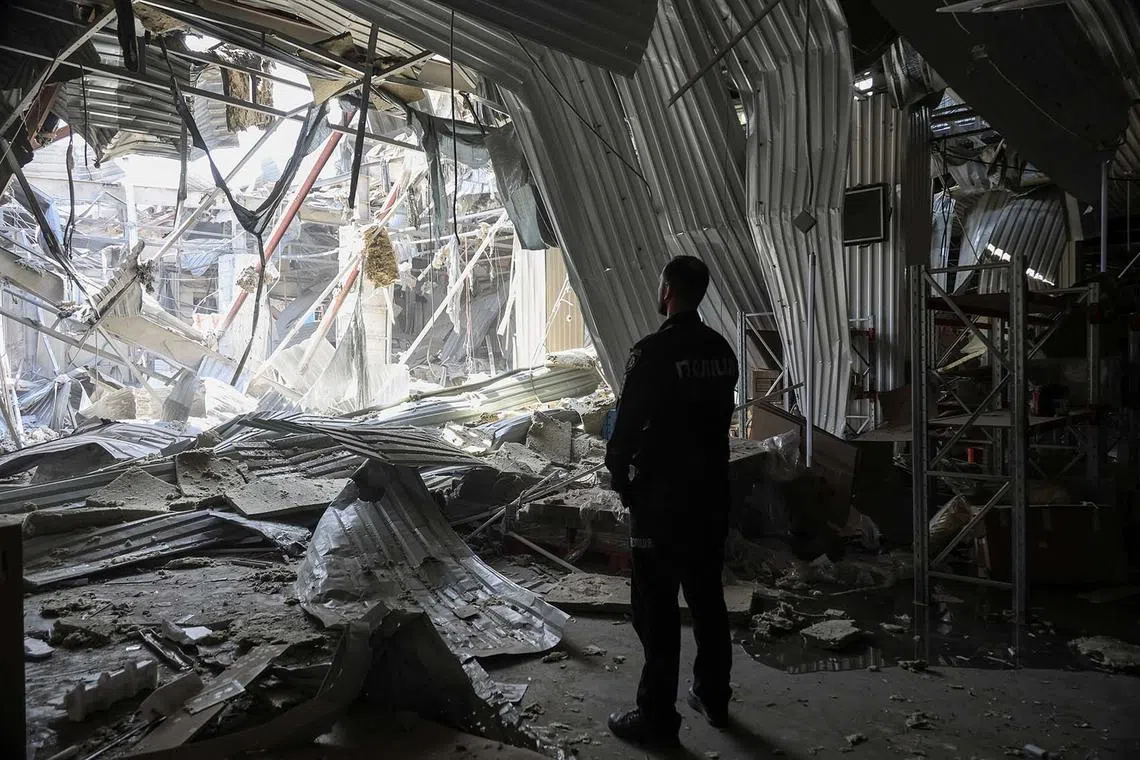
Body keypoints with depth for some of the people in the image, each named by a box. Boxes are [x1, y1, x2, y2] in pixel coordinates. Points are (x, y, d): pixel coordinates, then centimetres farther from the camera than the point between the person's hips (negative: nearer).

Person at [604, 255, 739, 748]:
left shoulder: (653, 353, -19)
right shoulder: (722, 352, 5)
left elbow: (627, 426, -17)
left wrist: (621, 478, 0)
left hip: (661, 500, -7)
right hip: (712, 495, 8)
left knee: (656, 608, 2)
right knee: (708, 599, 18)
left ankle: (658, 718, 11)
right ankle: (713, 698, 32)